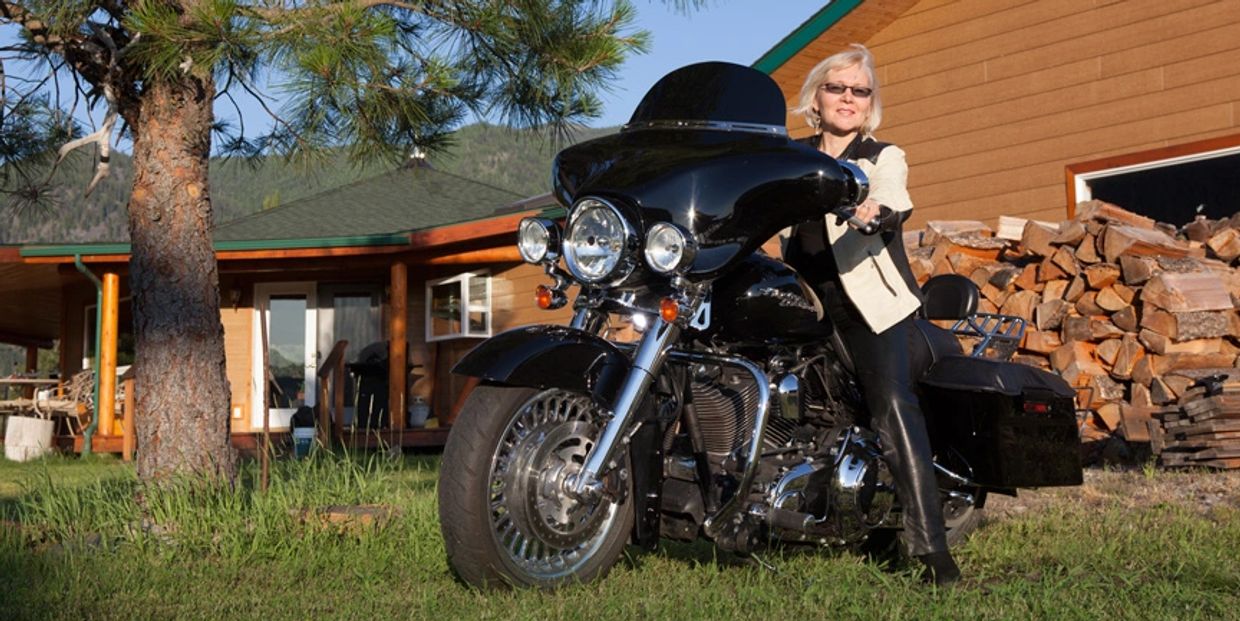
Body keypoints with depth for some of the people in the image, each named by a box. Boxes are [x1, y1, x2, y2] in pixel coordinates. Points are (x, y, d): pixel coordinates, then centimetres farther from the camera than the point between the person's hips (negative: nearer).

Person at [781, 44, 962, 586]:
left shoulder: (883, 158, 6)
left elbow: (896, 202, -15)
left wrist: (878, 211, -39)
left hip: (869, 302, -4)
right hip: (807, 300, 5)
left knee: (893, 406, -18)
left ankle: (930, 546, -24)